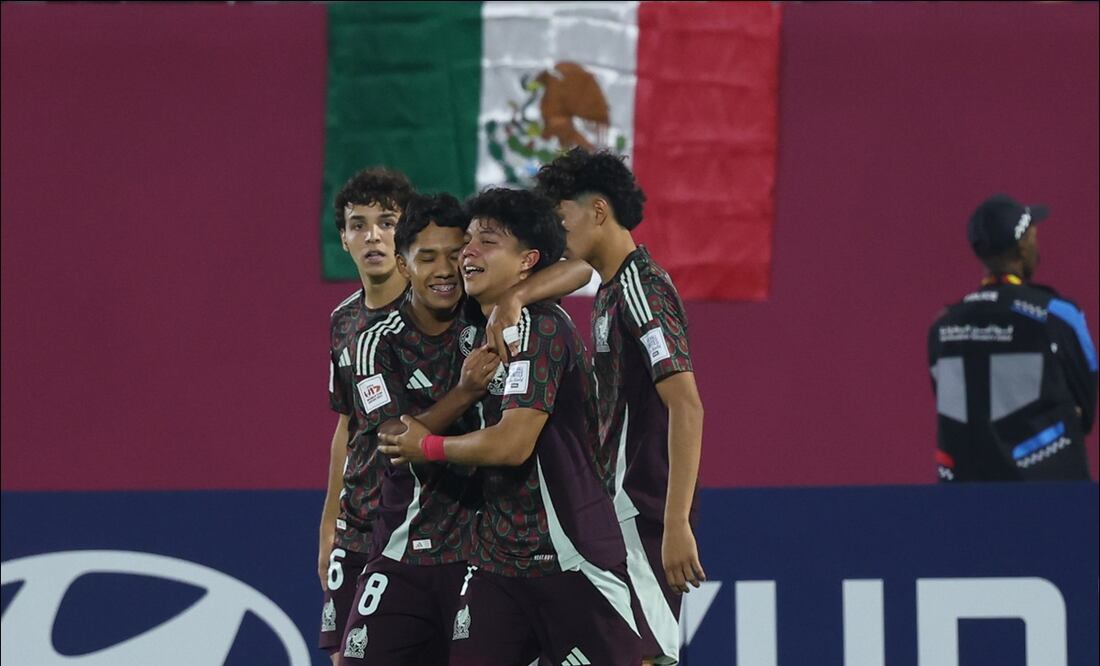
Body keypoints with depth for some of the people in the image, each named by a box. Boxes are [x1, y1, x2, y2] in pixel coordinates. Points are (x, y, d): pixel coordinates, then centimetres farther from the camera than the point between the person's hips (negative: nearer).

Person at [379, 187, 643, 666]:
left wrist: (428, 447, -6)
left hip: (570, 558, -8)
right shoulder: (484, 335, 15)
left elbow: (512, 443, -20)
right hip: (497, 562, 9)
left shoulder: (541, 328, -14)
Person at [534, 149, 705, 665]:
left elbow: (686, 407, -22)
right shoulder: (609, 292, 16)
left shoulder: (641, 288, -14)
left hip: (644, 519, -10)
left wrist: (676, 524, -27)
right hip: (615, 515, 10)